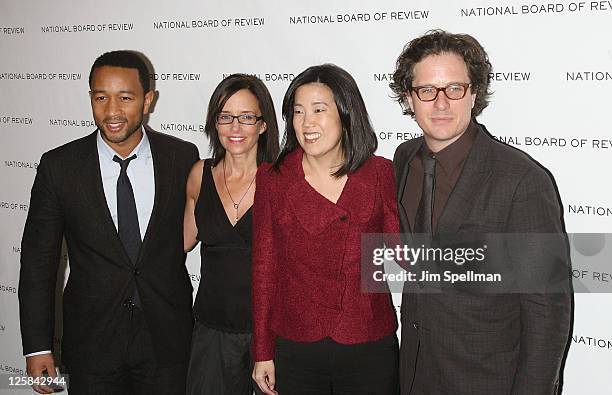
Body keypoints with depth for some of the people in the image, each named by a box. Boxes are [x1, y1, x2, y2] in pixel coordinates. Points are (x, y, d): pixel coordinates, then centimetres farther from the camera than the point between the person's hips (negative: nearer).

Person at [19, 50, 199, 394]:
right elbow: (38, 260, -2)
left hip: (167, 340, 1)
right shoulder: (59, 166, -7)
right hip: (92, 342, 0)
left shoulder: (182, 157, -6)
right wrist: (37, 347, -2)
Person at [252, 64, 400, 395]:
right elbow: (264, 268, 0)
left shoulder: (379, 173, -3)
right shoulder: (272, 179, -3)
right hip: (295, 351, 0)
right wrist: (262, 353, 2)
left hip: (369, 350, 0)